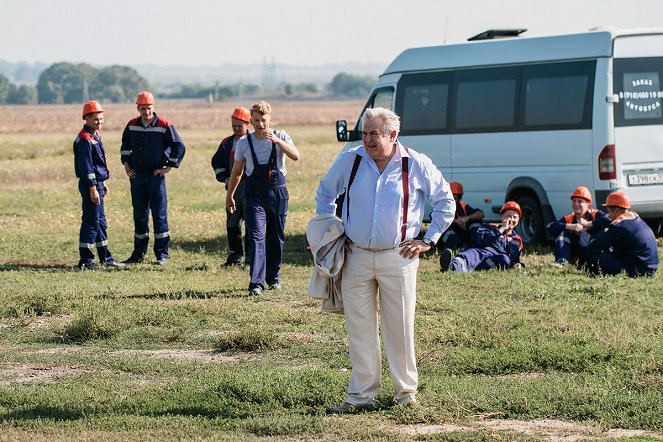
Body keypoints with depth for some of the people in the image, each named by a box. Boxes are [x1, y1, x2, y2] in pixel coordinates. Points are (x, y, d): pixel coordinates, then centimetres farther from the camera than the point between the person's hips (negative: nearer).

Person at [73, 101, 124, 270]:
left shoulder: (95, 136, 15)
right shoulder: (85, 139, -16)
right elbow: (86, 166, -21)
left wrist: (102, 183, 24)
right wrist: (93, 189, -23)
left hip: (97, 183, 11)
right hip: (90, 185, -11)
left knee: (100, 222, 16)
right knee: (91, 222, -8)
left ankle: (105, 258, 24)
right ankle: (86, 261, -4)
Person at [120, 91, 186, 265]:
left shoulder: (164, 126, -7)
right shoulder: (132, 126, 7)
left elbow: (179, 146, -4)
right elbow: (125, 145, 25)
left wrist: (169, 166, -6)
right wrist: (126, 163, 15)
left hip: (156, 176, -5)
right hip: (137, 176, 5)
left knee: (159, 215, -3)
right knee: (139, 216, 10)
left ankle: (162, 254, 1)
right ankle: (139, 253, 16)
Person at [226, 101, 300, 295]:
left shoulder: (280, 137, -1)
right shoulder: (244, 143, 2)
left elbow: (296, 156, -18)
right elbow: (236, 171, 13)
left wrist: (277, 141, -30)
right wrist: (229, 195, 16)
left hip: (278, 191, 1)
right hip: (255, 192, -1)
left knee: (276, 236, 9)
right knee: (256, 235, -13)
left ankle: (273, 277, 26)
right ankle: (256, 282, -21)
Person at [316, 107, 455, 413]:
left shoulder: (416, 165, -4)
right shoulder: (349, 161, 2)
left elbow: (445, 202, 9)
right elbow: (324, 193, 19)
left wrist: (428, 241, 3)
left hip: (398, 258, -2)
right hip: (356, 257, 2)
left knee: (401, 328, 2)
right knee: (358, 328, 3)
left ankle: (406, 392, 14)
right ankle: (361, 396, 10)